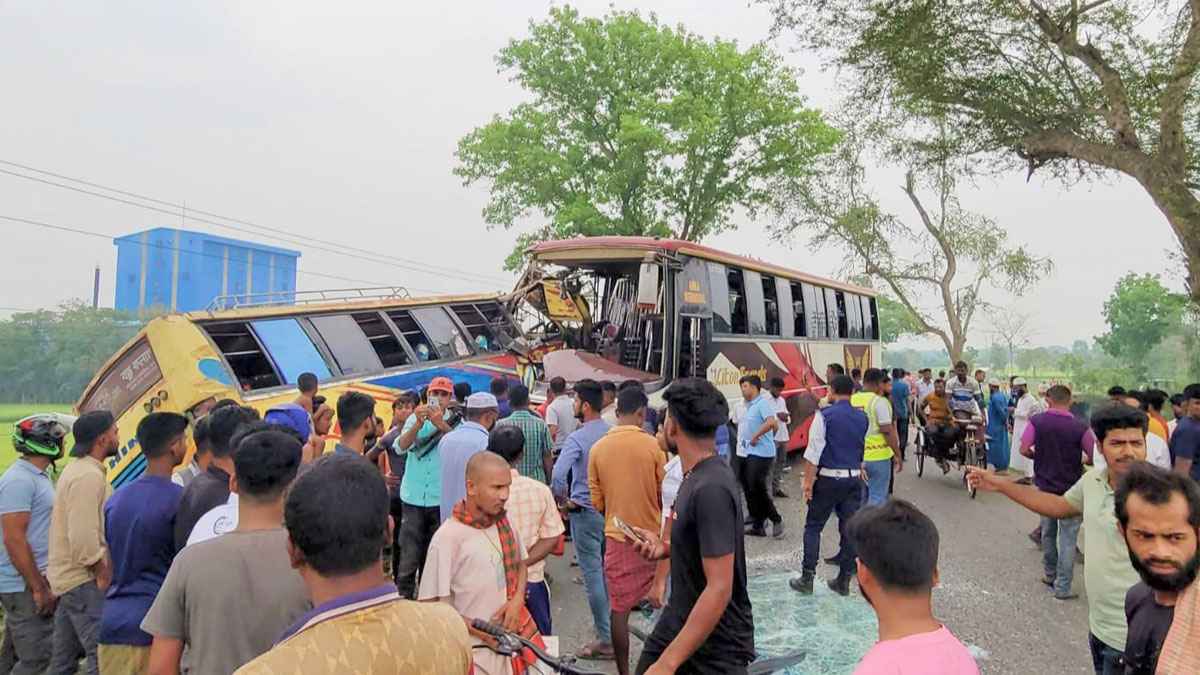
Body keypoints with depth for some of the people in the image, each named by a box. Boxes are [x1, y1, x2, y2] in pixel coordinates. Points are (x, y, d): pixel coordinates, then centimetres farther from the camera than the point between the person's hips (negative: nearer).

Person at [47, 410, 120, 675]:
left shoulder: (76, 470, 15)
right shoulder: (89, 476, -19)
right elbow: (83, 537, -24)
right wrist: (103, 573, -14)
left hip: (68, 577, 11)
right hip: (84, 580, -11)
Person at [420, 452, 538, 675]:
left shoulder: (505, 524, -1)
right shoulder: (448, 536, -19)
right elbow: (430, 605, -15)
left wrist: (517, 600, -3)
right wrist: (481, 631, -16)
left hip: (510, 639, 5)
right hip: (475, 651, -5)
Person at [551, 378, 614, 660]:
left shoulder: (577, 439, -16)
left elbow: (557, 475, -28)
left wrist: (564, 501, -11)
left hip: (585, 512, -6)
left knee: (593, 574, 2)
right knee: (609, 571, 17)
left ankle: (605, 639, 7)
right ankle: (613, 628, 28)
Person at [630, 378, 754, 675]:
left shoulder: (711, 488, -26)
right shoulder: (696, 474, 3)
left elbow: (719, 588, -28)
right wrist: (665, 547, -2)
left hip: (715, 648, -8)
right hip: (678, 622, 8)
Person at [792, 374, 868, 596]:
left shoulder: (825, 415, -10)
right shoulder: (863, 418, 5)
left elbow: (814, 451, -13)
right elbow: (863, 449, 15)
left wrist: (808, 482, -9)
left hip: (828, 479, -4)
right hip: (854, 478, 4)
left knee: (813, 527, 5)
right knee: (849, 529, 9)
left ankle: (807, 578, 5)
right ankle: (844, 580, 15)